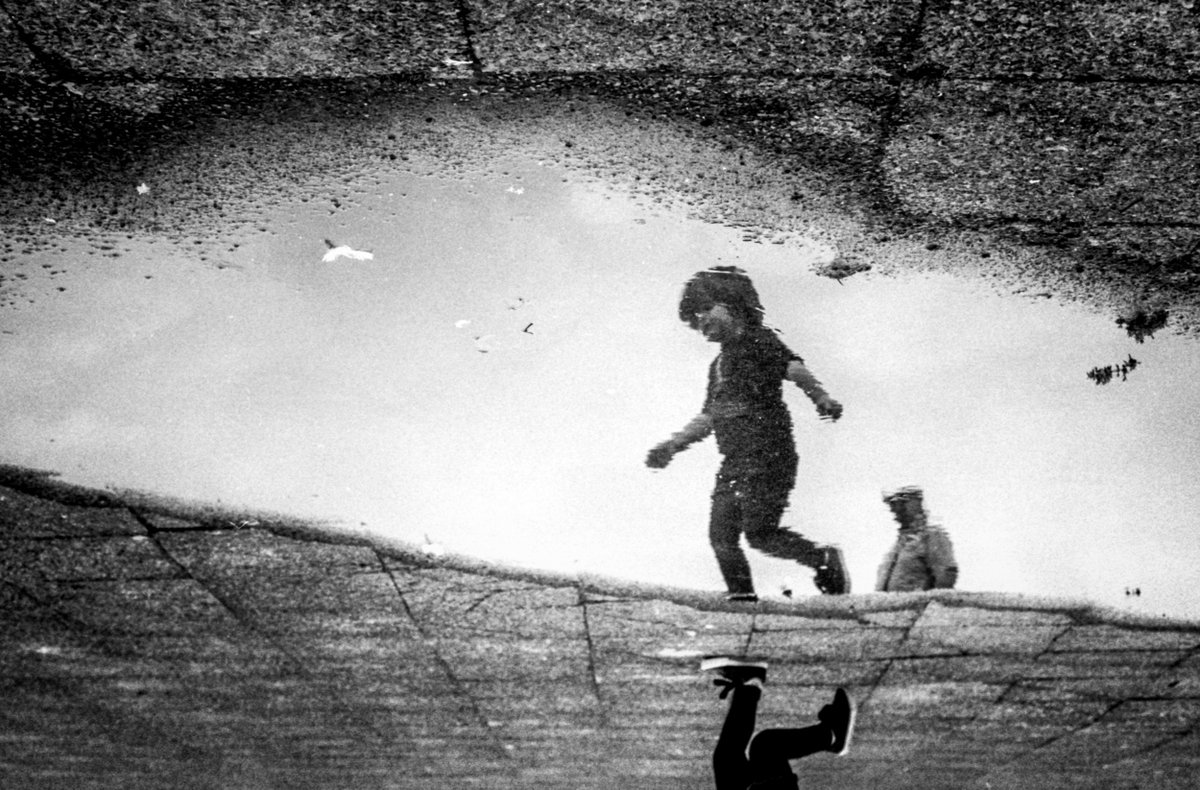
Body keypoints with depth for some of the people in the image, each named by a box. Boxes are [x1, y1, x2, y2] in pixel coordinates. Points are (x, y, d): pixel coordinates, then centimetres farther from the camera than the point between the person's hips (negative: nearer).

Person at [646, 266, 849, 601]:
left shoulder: (759, 341, -1)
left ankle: (825, 559, 1)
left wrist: (822, 398, -35)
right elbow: (707, 417, 32)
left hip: (768, 455, -8)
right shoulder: (718, 364, 24)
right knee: (721, 535, -1)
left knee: (760, 533, -15)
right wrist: (672, 446, 26)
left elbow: (794, 368, -18)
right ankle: (743, 599, 4)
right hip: (734, 463, 8)